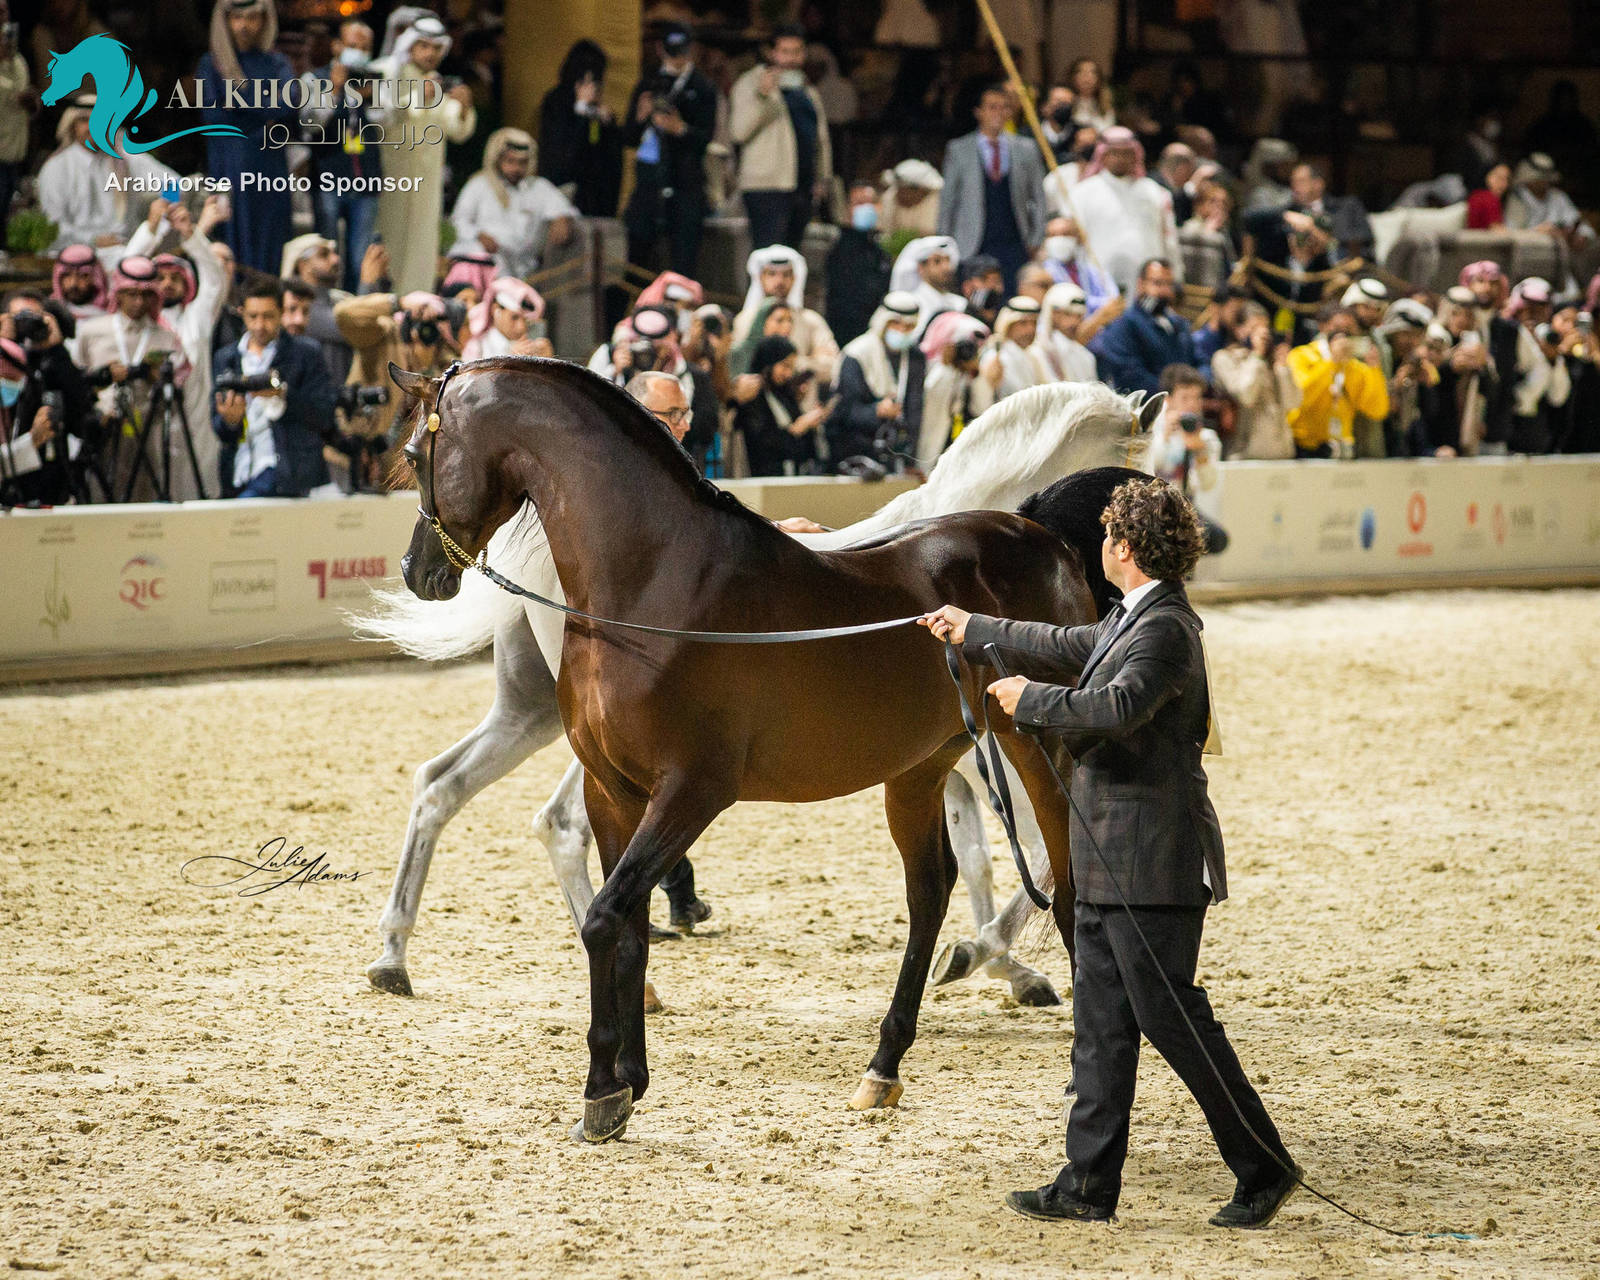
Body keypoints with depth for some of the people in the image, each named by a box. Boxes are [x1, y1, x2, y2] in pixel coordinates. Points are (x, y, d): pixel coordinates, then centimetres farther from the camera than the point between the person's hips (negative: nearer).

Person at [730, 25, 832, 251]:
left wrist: (823, 177, 18)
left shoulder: (807, 91, 21)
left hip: (804, 189, 7)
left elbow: (821, 138, 28)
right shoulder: (751, 84, -1)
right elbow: (739, 131, -14)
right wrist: (761, 95, -26)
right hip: (767, 188, -7)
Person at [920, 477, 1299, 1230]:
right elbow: (1070, 649, 32)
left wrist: (1029, 700, -19)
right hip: (1110, 865, 10)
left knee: (1171, 1019, -7)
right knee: (1101, 1026, 11)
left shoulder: (1165, 630, -17)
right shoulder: (1132, 619, 14)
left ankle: (1265, 1171, 1)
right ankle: (1088, 1187, 15)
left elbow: (1119, 706, -33)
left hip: (1151, 863, -10)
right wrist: (973, 631, 43)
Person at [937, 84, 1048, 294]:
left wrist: (1035, 240, 7)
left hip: (1014, 247, 1)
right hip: (973, 249, -1)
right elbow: (947, 200, 7)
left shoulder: (1026, 149, 9)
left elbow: (1038, 198, 14)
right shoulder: (958, 151, 5)